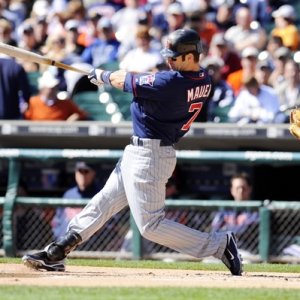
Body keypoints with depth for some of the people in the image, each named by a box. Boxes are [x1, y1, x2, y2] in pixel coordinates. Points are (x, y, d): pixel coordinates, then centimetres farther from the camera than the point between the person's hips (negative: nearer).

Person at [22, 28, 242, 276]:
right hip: (140, 153, 10)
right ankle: (56, 254, 22)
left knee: (151, 225, -6)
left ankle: (220, 244, -4)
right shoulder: (203, 81, 0)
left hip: (148, 156, -10)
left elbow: (125, 81, -11)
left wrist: (102, 76, 8)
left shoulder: (172, 83, -25)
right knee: (103, 203, 15)